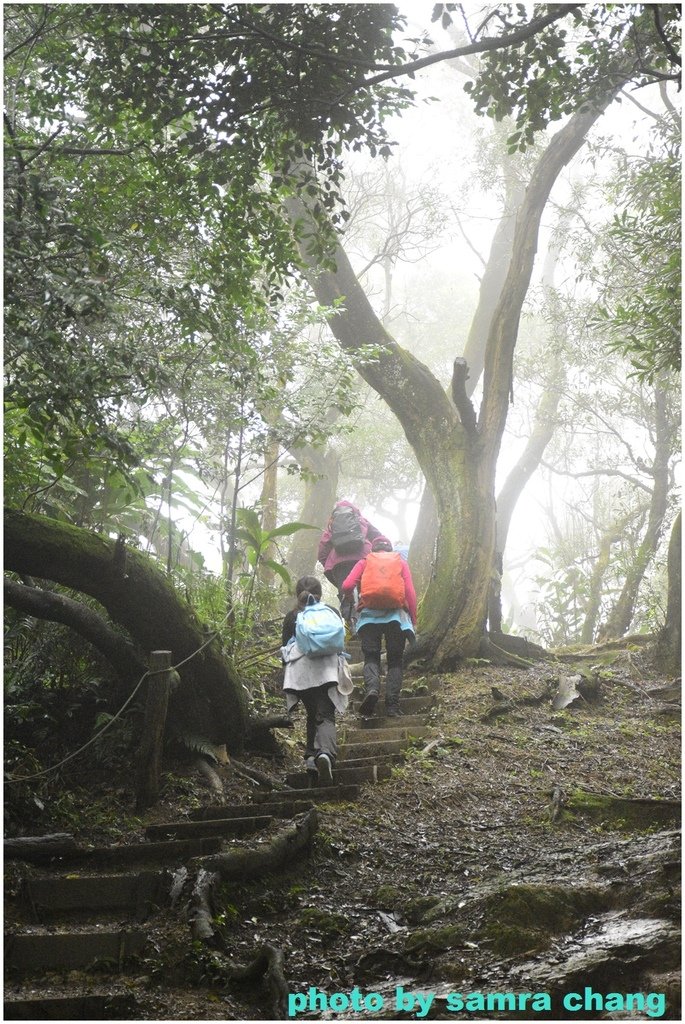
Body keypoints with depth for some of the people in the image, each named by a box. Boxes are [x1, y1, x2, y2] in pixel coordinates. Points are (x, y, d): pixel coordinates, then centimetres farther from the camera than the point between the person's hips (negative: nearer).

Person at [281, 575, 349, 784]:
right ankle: (326, 753, -34)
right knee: (326, 715, -9)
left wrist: (289, 669, 26)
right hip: (326, 669, -1)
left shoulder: (291, 616, 15)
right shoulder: (331, 612, 15)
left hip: (299, 670, 1)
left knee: (312, 714, 18)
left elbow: (285, 649, 14)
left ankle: (312, 756, 6)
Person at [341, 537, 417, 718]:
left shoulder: (364, 562, 16)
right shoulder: (401, 562, 18)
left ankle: (371, 688, -26)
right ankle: (392, 706, -6)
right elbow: (410, 592, 6)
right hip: (396, 614, 0)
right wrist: (413, 620, 9)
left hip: (369, 614, 0)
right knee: (395, 661, 5)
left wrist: (350, 595, 27)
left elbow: (347, 586, 4)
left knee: (371, 657, 4)